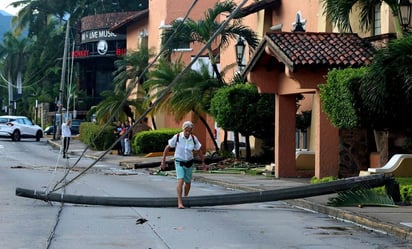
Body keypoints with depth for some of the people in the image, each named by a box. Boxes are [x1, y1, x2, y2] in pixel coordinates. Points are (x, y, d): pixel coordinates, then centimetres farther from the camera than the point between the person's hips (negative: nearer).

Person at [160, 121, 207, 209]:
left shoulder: (194, 139, -9)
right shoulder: (177, 137, -15)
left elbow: (199, 151, 6)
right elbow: (167, 148, -5)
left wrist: (203, 162, 12)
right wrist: (163, 160, -5)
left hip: (189, 163, 3)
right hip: (179, 162, -3)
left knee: (188, 183, 14)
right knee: (180, 180, -21)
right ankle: (179, 203, -25)